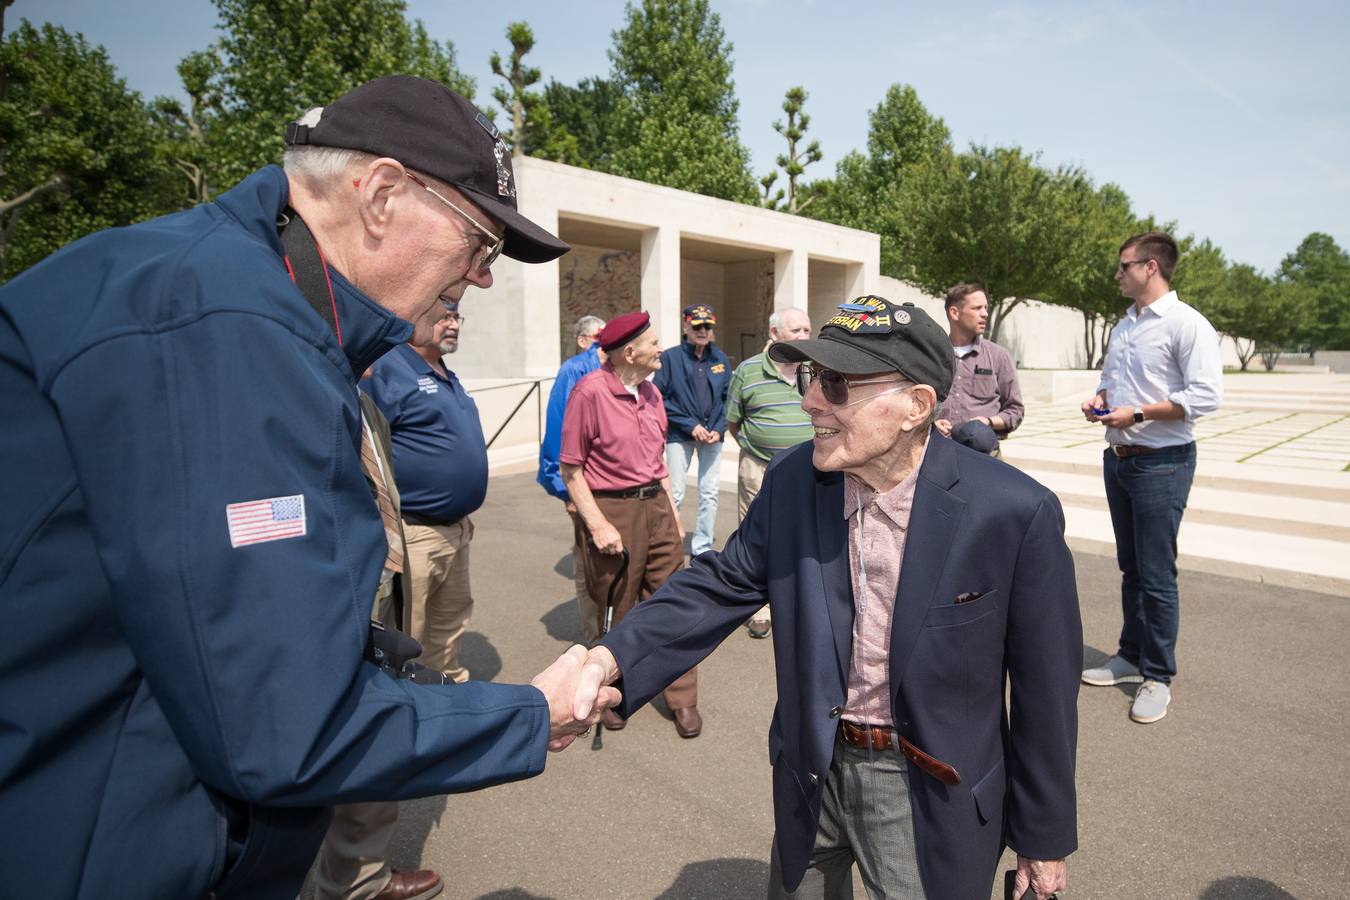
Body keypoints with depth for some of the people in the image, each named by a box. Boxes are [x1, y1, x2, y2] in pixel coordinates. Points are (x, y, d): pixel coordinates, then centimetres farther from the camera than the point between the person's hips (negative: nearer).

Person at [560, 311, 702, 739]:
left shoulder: (650, 392, 9)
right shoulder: (590, 391, -13)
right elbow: (570, 468, -12)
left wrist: (673, 514, 15)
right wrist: (597, 524, -17)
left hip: (656, 505, 6)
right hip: (612, 510, -6)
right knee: (615, 613, 9)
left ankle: (682, 698, 21)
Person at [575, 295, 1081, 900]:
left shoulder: (1016, 513, -22)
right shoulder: (790, 481, -12)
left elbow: (1045, 687, -12)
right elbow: (722, 584, -6)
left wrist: (1045, 837, -1)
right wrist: (609, 659, -22)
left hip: (930, 792, -3)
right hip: (812, 768, 4)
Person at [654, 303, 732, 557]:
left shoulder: (720, 359, 6)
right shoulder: (671, 357, -5)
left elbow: (727, 398, 10)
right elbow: (661, 398, -8)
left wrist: (719, 429, -5)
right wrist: (691, 426, -13)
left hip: (713, 435, 4)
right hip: (679, 436, -4)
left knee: (709, 494, 8)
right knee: (674, 494, -2)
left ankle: (702, 548, 21)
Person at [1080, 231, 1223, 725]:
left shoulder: (1186, 324, -13)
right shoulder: (1124, 325, 13)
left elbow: (1207, 396, -20)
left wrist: (1137, 413, -20)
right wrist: (1098, 399, 3)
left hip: (1161, 462, -8)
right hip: (1118, 458, 8)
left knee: (1156, 576, -1)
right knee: (1130, 568, 17)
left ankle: (1157, 676, 14)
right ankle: (1131, 657, 30)